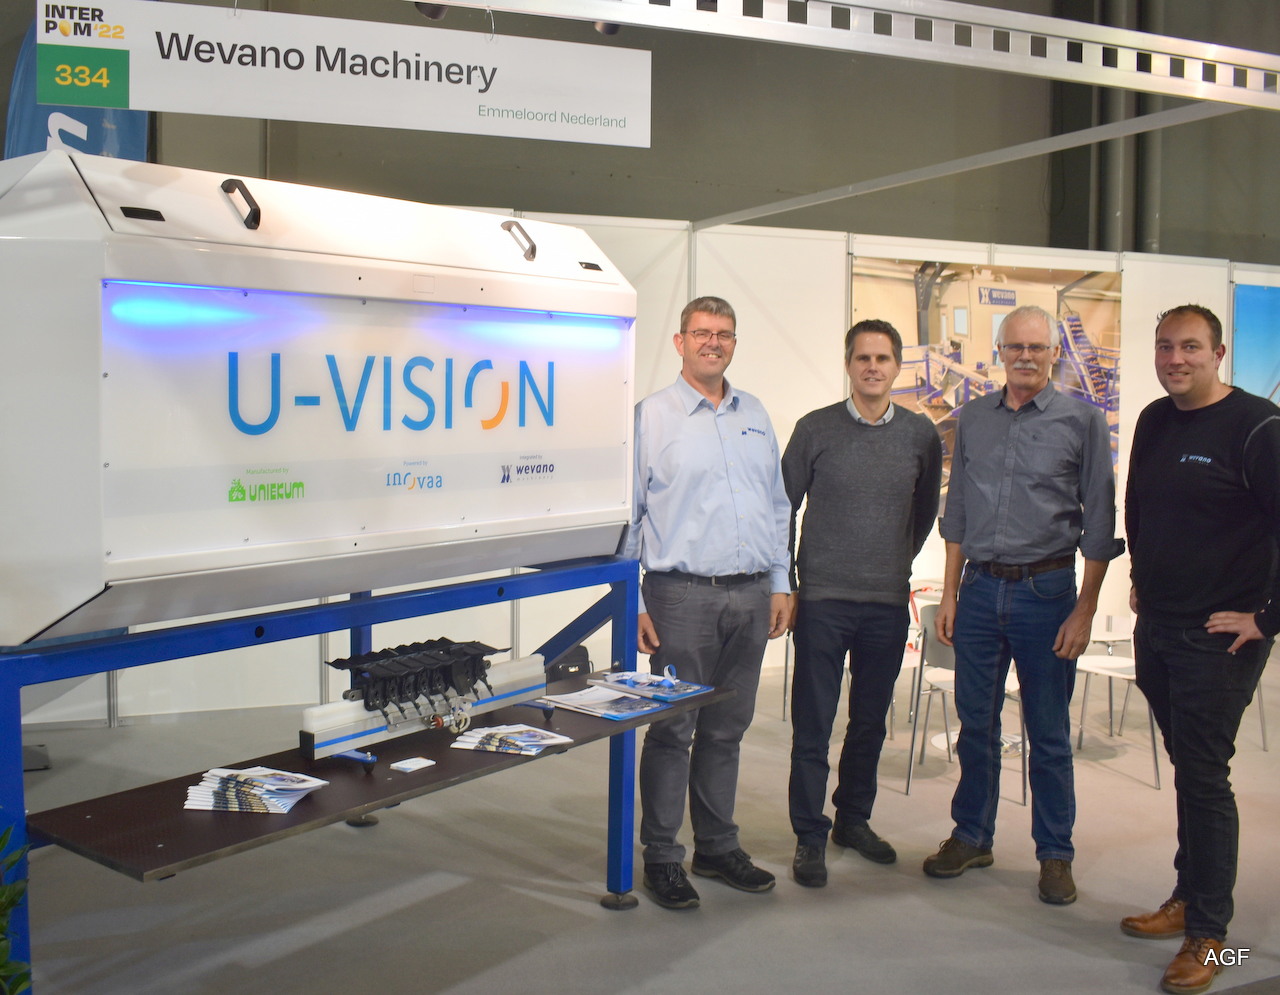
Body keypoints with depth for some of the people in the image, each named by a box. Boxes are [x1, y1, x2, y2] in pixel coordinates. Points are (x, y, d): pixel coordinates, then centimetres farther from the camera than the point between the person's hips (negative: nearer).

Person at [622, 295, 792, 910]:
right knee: (673, 731, 1)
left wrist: (780, 584, 12)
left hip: (750, 595, 5)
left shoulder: (755, 416, 14)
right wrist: (634, 602, -8)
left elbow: (778, 506, 18)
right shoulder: (651, 417, -1)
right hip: (683, 594, -5)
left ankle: (718, 848, 26)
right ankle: (661, 858, 14)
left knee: (727, 729, 13)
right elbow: (627, 514, -3)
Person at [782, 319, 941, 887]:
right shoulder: (815, 429, -3)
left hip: (888, 604, 3)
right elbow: (784, 507, 3)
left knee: (870, 720, 14)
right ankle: (810, 837, 13)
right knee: (812, 724, 1)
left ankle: (854, 820, 31)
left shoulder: (921, 435, 4)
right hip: (822, 600, -2)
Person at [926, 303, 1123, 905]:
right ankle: (972, 837, 26)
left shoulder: (1082, 419, -2)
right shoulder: (974, 417, 8)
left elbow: (1099, 522, -2)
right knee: (975, 724, 11)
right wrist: (949, 594, 9)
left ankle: (1055, 854, 20)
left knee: (1049, 733, 6)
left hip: (1045, 591, -3)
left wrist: (1084, 610, -7)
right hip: (980, 589, 3)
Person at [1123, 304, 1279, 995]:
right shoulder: (1154, 421, 9)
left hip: (1218, 639, -7)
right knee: (1187, 768, 17)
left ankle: (1208, 933, 11)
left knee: (1204, 776, -2)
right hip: (1156, 628, 7)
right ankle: (1189, 897, 31)